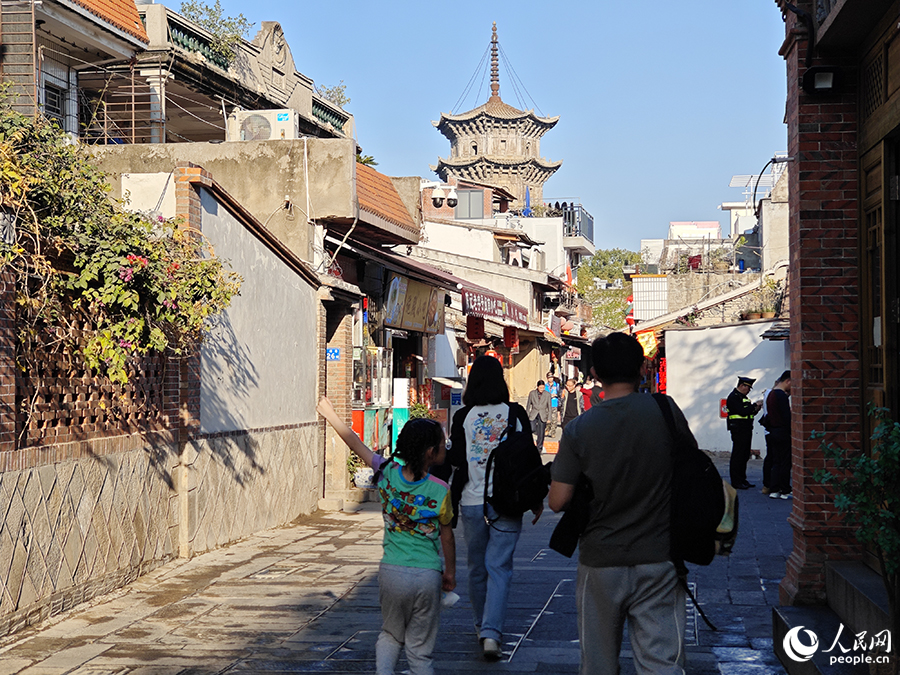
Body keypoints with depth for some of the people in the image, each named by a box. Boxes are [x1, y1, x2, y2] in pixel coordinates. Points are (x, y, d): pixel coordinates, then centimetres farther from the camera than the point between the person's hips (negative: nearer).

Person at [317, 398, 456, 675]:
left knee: (390, 635, 21)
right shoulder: (440, 491, -10)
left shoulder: (388, 472, -4)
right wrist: (450, 572, 17)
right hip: (427, 576, -2)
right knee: (420, 648, 7)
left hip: (392, 571, 2)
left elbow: (356, 444, 9)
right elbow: (446, 536, 1)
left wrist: (330, 414, 24)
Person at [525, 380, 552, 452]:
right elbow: (528, 405, 7)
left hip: (543, 416, 0)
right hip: (533, 415, 0)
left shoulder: (547, 394, -1)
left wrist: (549, 418, 2)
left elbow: (549, 407, 4)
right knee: (532, 429, -19)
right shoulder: (532, 393, -1)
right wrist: (527, 416, 5)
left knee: (541, 433, 1)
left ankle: (539, 448, 15)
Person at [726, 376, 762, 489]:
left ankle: (742, 479, 21)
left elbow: (748, 413, 20)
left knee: (744, 456, 13)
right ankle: (736, 482, -3)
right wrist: (755, 405, -14)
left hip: (746, 431, 10)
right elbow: (742, 412, -22)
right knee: (737, 456, -6)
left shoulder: (743, 397, 19)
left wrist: (756, 409, 2)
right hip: (738, 431, -10)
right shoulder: (733, 397, -12)